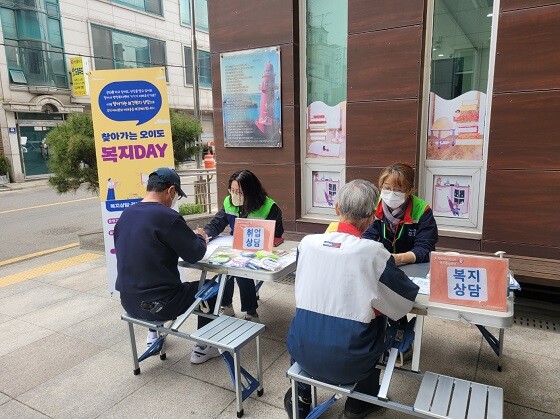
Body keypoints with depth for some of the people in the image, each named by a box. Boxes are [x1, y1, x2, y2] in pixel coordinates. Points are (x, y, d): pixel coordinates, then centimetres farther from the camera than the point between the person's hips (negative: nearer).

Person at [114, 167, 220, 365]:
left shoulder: (126, 214, 3)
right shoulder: (167, 216, -19)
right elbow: (195, 254, -13)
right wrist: (200, 238, 8)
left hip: (128, 302, 8)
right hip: (156, 305, -7)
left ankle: (153, 335, 43)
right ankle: (202, 348, 21)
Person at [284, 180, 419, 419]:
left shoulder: (307, 242, -6)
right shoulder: (373, 251, -16)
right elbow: (408, 296, -1)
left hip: (303, 352, 2)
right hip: (347, 364, -2)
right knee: (378, 320, 26)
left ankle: (301, 397, 38)